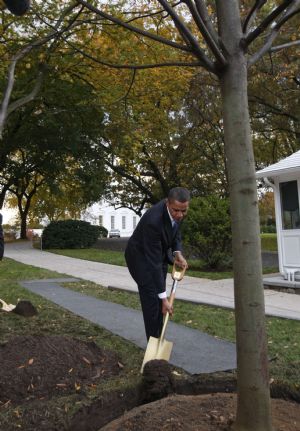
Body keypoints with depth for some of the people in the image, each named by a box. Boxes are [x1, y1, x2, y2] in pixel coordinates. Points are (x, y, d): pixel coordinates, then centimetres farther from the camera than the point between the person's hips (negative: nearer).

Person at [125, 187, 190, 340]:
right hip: (141, 257, -7)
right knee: (152, 300, -9)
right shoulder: (153, 220, -39)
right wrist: (164, 297, -32)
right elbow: (154, 262, -36)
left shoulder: (178, 212, -17)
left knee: (159, 300, 8)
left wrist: (177, 253, -15)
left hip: (160, 254, 7)